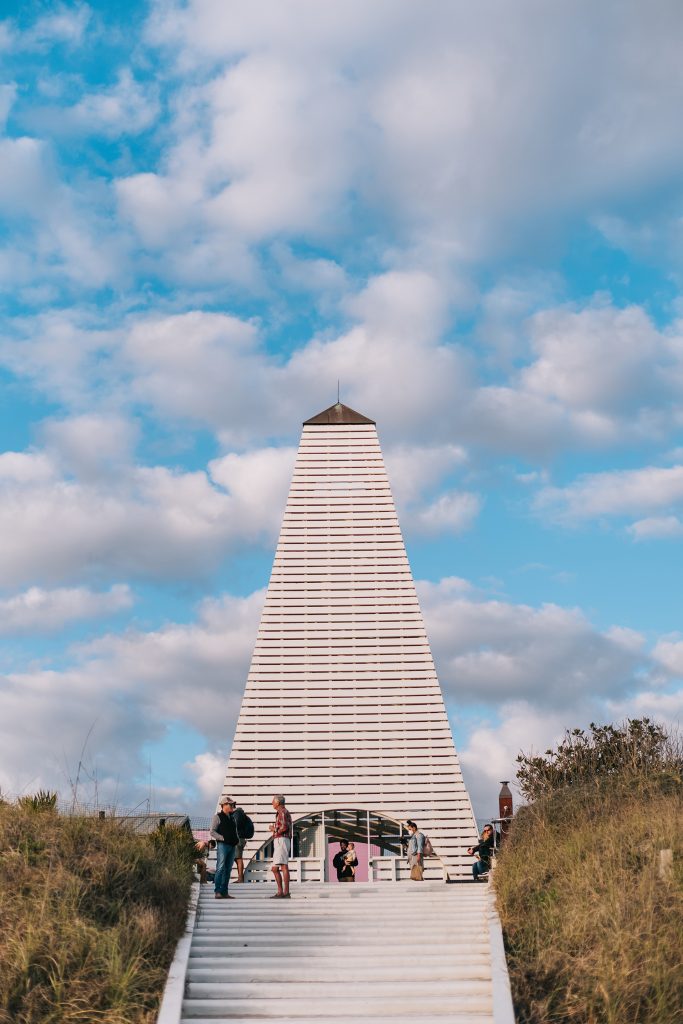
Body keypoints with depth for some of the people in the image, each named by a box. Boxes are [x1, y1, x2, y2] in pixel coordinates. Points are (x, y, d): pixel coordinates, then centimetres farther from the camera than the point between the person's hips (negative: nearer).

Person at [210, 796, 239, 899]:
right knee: (220, 869, -11)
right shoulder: (217, 817, -1)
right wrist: (223, 838, -16)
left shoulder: (232, 818, 20)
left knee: (228, 869, 7)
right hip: (222, 845, -7)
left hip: (232, 846, 7)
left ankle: (224, 892, 10)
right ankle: (217, 892, -11)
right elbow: (212, 832, -8)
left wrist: (237, 839, 9)